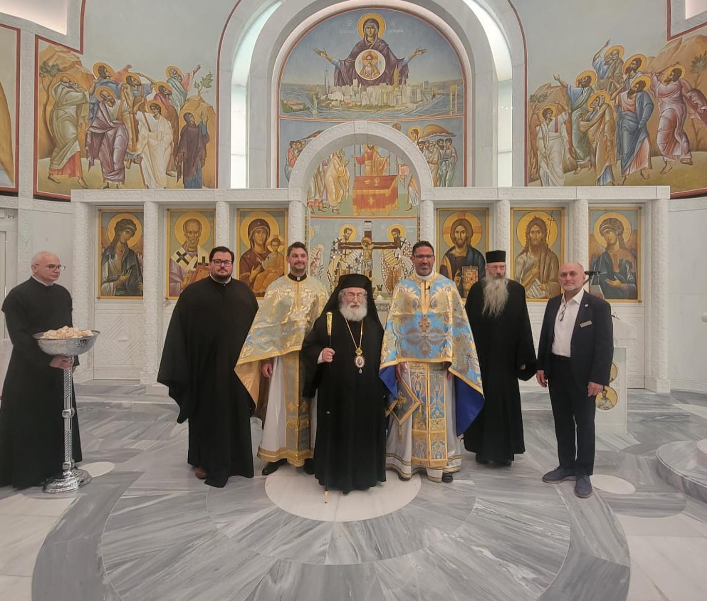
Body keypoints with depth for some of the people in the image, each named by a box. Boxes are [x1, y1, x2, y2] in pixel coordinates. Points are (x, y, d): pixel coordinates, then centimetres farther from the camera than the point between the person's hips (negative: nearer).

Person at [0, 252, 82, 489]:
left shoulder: (63, 293, 8)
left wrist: (72, 358, 3)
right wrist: (47, 360, -25)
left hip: (60, 367, 6)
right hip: (29, 370, -6)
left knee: (58, 417, 14)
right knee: (28, 421, 4)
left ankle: (56, 466, 28)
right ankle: (27, 471, 18)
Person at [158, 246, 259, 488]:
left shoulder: (244, 292, 7)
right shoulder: (193, 292, 0)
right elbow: (178, 331, -2)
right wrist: (179, 365, -7)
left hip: (238, 365, 2)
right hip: (205, 365, -2)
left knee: (236, 413, 12)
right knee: (207, 413, 10)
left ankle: (235, 459, 28)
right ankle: (204, 460, 28)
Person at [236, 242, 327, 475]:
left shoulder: (318, 288, 4)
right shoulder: (275, 287, 2)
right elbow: (266, 324, 0)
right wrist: (265, 357, -5)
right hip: (283, 354, 0)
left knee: (308, 403, 8)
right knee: (280, 404, 6)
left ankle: (308, 452, 22)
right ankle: (276, 452, 21)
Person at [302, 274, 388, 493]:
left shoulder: (373, 324, 8)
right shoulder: (327, 320, -4)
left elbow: (382, 355, 15)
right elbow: (307, 347, -4)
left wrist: (383, 385, 6)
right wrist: (320, 354, -24)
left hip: (368, 394, 4)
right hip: (336, 393, -3)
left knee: (366, 434, 12)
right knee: (337, 433, 6)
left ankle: (363, 475, 30)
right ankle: (336, 475, 24)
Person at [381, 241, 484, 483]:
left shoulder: (448, 286, 4)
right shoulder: (402, 288, 5)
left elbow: (458, 323, 1)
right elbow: (393, 325, 1)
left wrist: (452, 358, -8)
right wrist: (396, 359, -8)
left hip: (440, 361, 0)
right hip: (409, 361, 0)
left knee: (440, 411, 7)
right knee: (409, 411, 7)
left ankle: (441, 462, 22)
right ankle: (407, 461, 21)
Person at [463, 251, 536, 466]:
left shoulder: (517, 290, 0)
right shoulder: (476, 290, 0)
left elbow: (523, 326, -1)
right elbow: (468, 324, 0)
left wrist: (523, 357, -3)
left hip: (506, 359, 0)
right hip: (480, 357, 1)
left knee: (506, 403, 8)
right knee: (481, 403, 10)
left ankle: (505, 449, 23)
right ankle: (482, 448, 24)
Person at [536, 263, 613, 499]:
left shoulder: (598, 306, -9)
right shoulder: (553, 303, 7)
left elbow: (605, 345, -11)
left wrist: (598, 378, -16)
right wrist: (541, 366, 7)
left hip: (582, 374, -5)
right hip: (556, 370, 5)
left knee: (584, 423, 9)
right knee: (562, 421, 15)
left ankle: (584, 473, 24)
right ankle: (566, 466, 31)